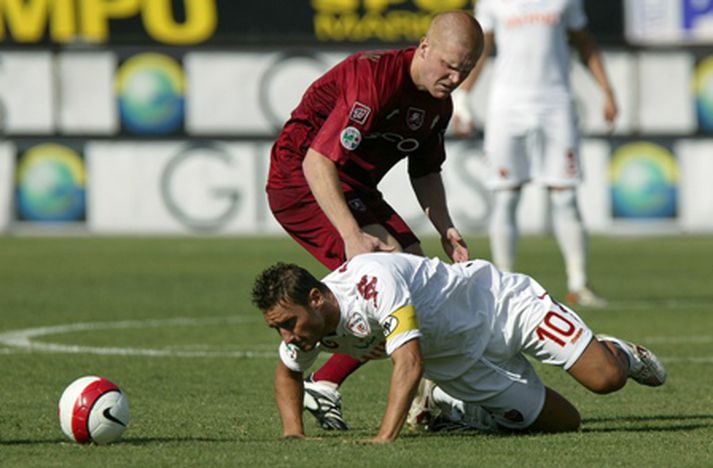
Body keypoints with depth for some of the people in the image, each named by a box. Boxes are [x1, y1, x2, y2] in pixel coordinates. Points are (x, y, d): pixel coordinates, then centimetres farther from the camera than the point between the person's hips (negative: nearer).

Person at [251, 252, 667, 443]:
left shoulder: (373, 279, -38)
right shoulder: (308, 325, -14)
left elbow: (410, 360, -47)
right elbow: (288, 372, 9)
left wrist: (386, 436, -55)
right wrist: (293, 431, -10)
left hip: (503, 305, -6)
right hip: (460, 365, 6)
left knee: (605, 378, -16)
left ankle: (616, 352, 20)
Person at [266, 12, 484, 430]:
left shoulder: (439, 102, 2)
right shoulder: (375, 78, -27)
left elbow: (425, 171, 18)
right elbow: (317, 161, -32)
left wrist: (445, 229, 0)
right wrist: (353, 236, -40)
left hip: (355, 188, 9)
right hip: (299, 180, -9)